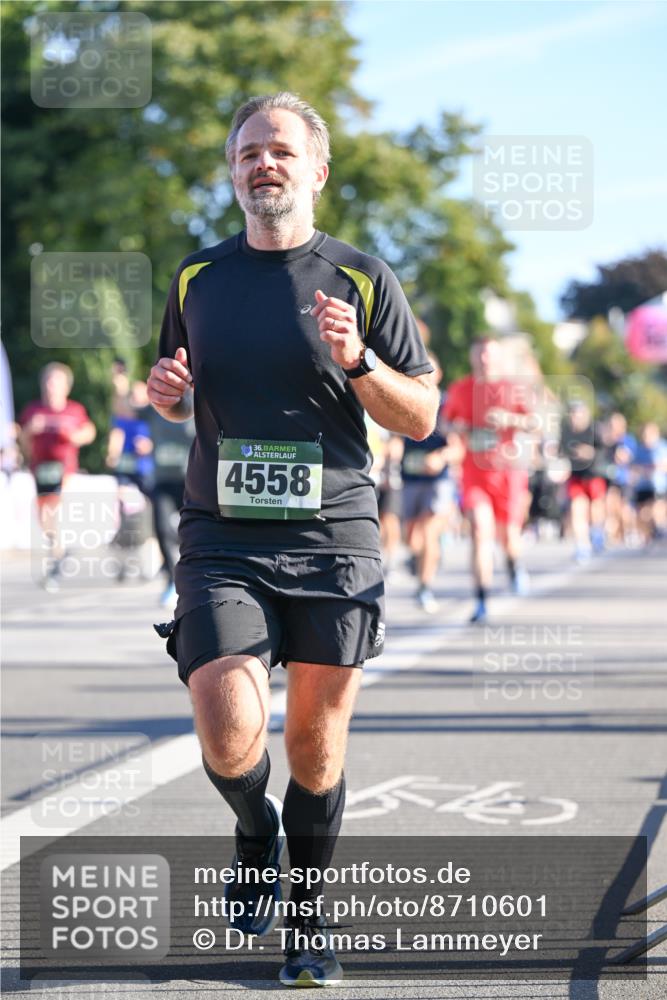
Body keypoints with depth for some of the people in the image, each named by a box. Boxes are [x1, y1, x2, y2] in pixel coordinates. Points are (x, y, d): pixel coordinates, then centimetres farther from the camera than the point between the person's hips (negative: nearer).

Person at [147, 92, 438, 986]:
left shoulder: (362, 279, 3)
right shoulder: (197, 278, 10)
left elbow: (421, 418, 3)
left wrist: (356, 361, -14)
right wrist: (167, 392, 0)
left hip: (334, 543, 0)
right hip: (222, 543, 1)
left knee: (316, 741, 5)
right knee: (229, 738, -15)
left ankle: (306, 914, 25)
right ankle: (255, 831, 19)